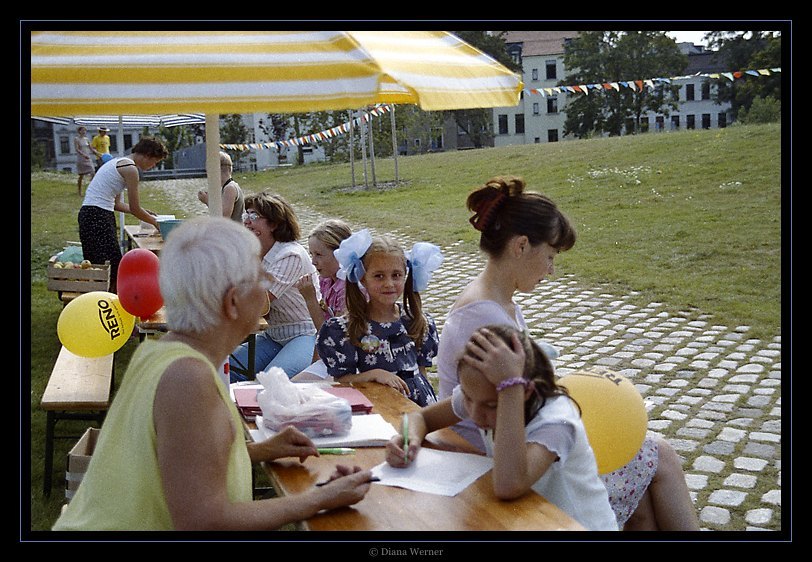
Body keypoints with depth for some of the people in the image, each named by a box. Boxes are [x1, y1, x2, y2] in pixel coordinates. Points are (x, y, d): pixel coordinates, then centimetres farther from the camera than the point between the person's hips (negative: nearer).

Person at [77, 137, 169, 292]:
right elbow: (135, 209, -7)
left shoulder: (119, 163, 20)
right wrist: (155, 223, 8)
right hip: (97, 217, -10)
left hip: (89, 214, 10)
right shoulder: (130, 168, -10)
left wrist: (144, 213, 22)